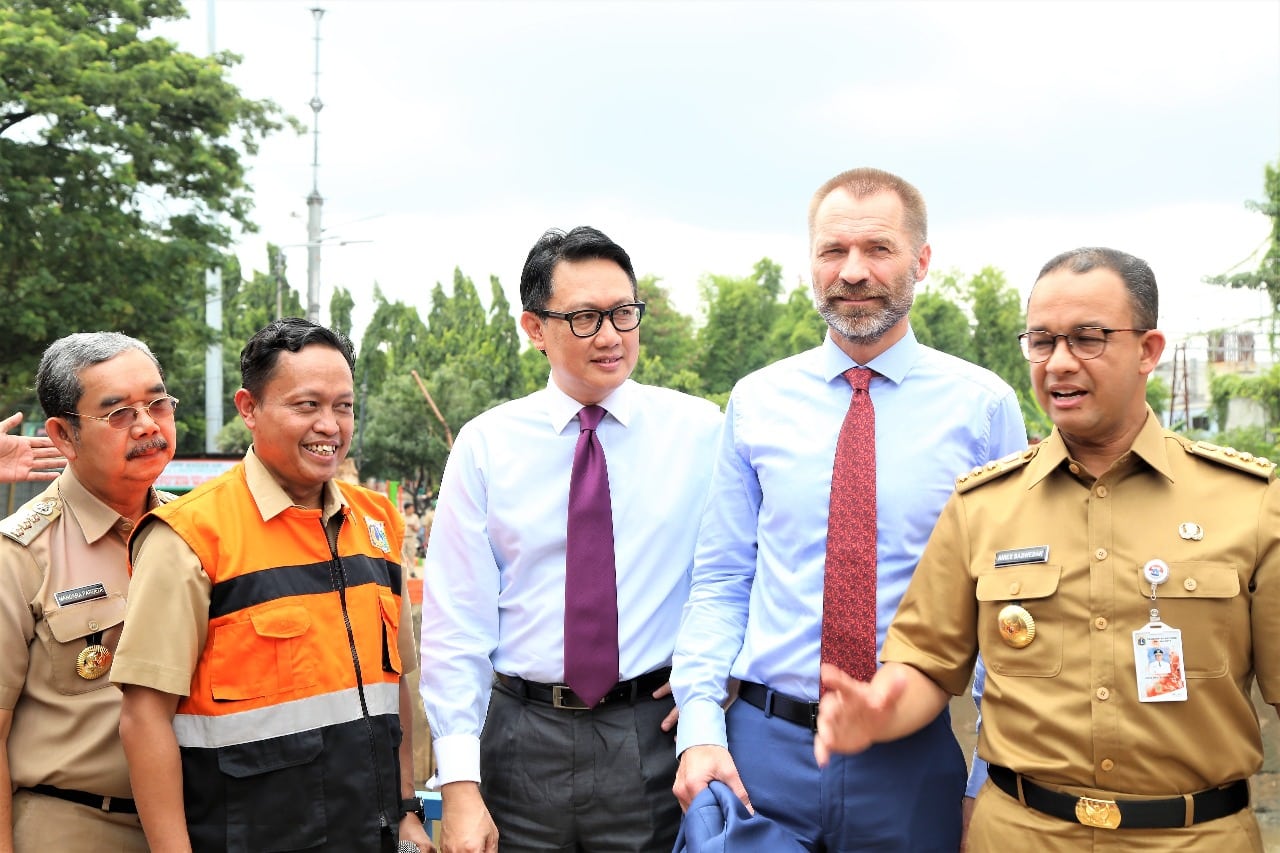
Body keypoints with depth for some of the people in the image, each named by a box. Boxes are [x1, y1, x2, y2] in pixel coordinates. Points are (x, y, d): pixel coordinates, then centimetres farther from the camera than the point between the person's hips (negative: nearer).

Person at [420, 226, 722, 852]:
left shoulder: (698, 430, -2)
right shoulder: (485, 444, -3)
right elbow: (455, 622, -5)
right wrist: (460, 786, -9)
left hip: (652, 732, 0)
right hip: (523, 739, 0)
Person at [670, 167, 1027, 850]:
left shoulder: (983, 404, -2)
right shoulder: (756, 403, 2)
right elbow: (719, 581, 4)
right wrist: (701, 726, -8)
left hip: (916, 759, 0)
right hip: (763, 747, 1)